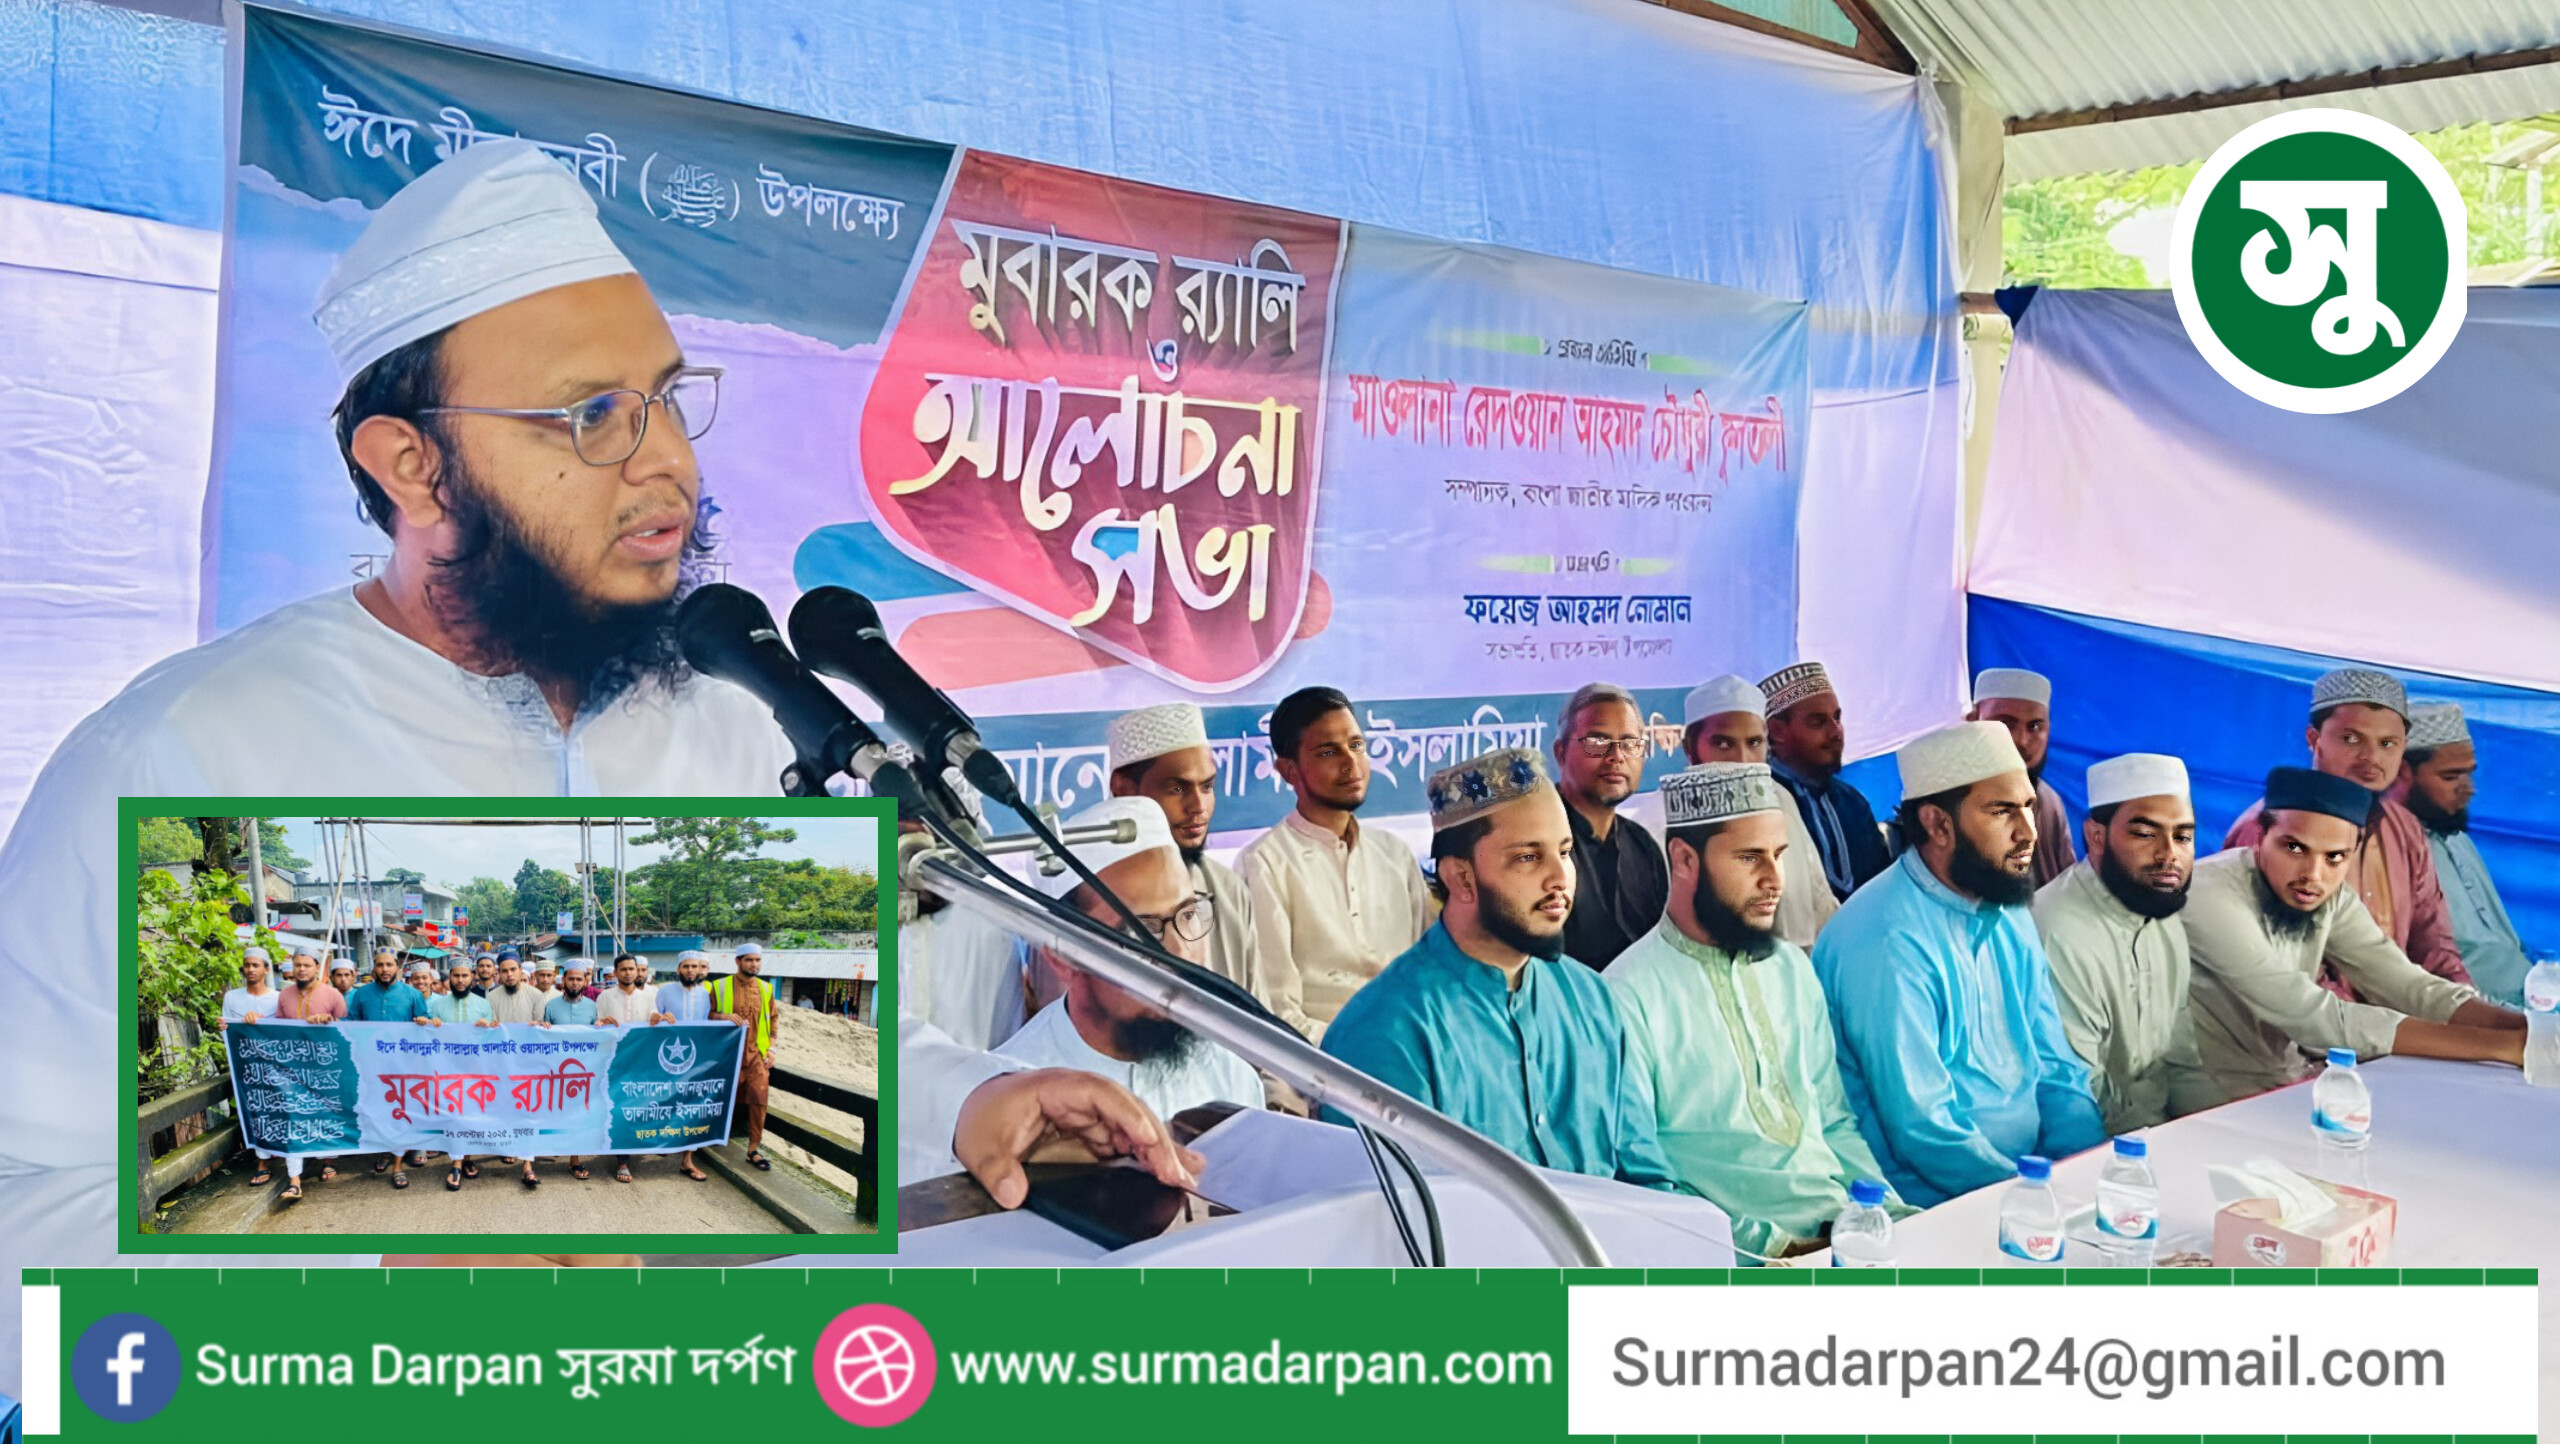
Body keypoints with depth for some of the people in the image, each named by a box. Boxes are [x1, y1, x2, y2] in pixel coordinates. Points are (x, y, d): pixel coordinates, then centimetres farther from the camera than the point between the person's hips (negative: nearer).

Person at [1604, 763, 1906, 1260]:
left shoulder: (1793, 970, 15)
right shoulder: (1628, 997, -9)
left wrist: (1891, 1213, 3)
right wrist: (1770, 1245, -17)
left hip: (1848, 1231, 7)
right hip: (1744, 1261, -7)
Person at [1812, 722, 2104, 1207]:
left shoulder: (2009, 914, 10)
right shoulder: (1888, 943, -18)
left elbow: (2058, 1073, 13)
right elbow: (1922, 1134, -20)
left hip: (2032, 1179, 8)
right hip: (1930, 1205, -8)